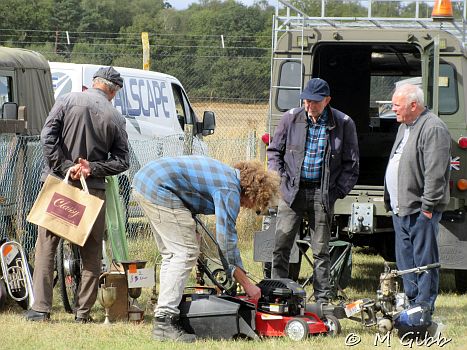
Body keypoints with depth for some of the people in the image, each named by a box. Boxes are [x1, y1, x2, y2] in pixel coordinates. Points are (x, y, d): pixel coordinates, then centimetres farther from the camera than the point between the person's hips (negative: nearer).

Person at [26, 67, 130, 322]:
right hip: (93, 189, 1)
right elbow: (122, 161, 0)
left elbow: (47, 136, -10)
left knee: (46, 246, 5)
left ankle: (40, 308, -1)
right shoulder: (115, 117, 3)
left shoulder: (68, 101, 0)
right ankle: (83, 311, 8)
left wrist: (64, 167, -10)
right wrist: (92, 167, -6)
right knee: (91, 252, 11)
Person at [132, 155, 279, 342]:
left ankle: (164, 316, 15)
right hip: (159, 188, -10)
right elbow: (226, 240, -12)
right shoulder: (230, 190, -11)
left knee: (172, 253, 15)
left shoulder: (227, 174, 18)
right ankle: (164, 322, -13)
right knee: (186, 253, -9)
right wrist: (247, 285, -8)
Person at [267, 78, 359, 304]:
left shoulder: (343, 124, -1)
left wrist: (337, 191, -3)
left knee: (321, 249, 4)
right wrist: (279, 179, 0)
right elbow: (274, 151, 13)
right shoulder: (291, 119, 2)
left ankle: (322, 299, 10)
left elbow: (351, 164, 6)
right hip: (292, 190, 1)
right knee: (281, 245, -3)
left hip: (322, 194, -1)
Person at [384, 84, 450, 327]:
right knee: (404, 260, 13)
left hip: (420, 209, -10)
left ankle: (424, 306, -2)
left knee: (424, 260, -5)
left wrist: (428, 206, -20)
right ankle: (410, 302, 20)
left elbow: (435, 172, -19)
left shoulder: (433, 129, -14)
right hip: (401, 207, 10)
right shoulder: (405, 127, 18)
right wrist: (390, 201, 21)